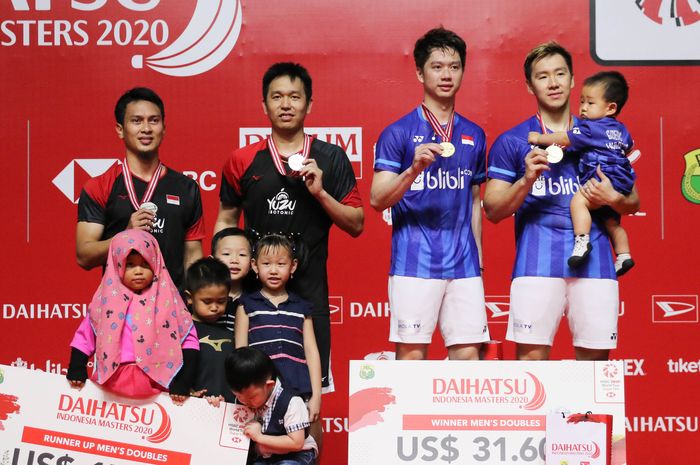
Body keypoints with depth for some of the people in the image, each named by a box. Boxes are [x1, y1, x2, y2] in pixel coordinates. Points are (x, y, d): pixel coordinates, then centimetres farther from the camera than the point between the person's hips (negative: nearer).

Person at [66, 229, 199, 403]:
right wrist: (76, 369, 1)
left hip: (156, 384, -1)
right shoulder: (107, 298, 5)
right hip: (113, 385, 1)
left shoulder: (166, 298, 2)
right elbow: (85, 337, 12)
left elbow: (188, 339, 1)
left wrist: (183, 383, -5)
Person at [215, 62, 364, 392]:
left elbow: (356, 225, 4)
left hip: (309, 290, 0)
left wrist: (320, 192, -11)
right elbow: (225, 222, 13)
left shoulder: (331, 159, 4)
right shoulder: (242, 161, 6)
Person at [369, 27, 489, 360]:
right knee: (411, 354, -2)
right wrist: (414, 170, -21)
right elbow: (377, 200, -6)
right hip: (414, 261, -4)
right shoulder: (398, 133, 0)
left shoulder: (474, 136, 14)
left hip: (464, 263, 4)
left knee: (469, 354, 1)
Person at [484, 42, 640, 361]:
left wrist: (612, 198, -4)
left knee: (595, 359, 2)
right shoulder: (511, 142, 9)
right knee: (531, 357, -7)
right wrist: (527, 181, -14)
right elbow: (493, 211, 3)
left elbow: (633, 204, 18)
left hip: (594, 260, 2)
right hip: (537, 261, -2)